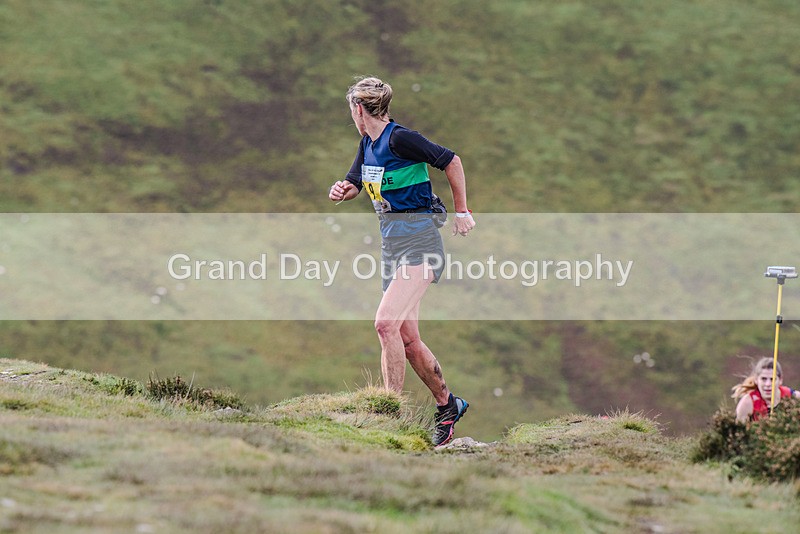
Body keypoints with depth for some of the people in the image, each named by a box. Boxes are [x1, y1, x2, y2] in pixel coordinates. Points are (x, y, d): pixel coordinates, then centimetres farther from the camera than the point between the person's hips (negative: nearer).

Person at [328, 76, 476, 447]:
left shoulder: (400, 139, -14)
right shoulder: (367, 144, 12)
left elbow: (451, 161, -9)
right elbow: (354, 184, 25)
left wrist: (462, 212, -5)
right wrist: (342, 190, 1)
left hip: (418, 242, -9)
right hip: (391, 243, 9)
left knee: (386, 322, -22)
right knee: (407, 339, 9)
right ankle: (447, 405, 25)